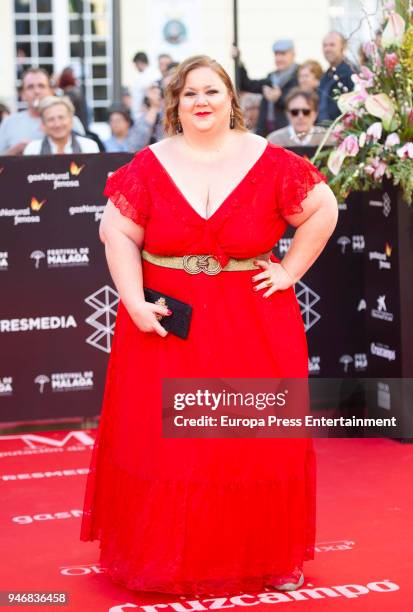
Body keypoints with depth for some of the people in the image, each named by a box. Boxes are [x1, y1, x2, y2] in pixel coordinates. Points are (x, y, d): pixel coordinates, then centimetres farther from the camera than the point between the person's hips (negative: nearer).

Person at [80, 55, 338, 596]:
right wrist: (134, 302, -12)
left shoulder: (268, 161, -1)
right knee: (164, 442, 1)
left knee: (261, 439, 5)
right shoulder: (151, 165, -1)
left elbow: (323, 210, 5)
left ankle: (273, 556, 18)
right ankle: (167, 558, 13)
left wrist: (291, 270, -1)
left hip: (255, 327, 0)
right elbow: (117, 231, -2)